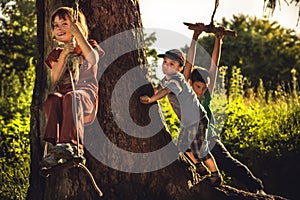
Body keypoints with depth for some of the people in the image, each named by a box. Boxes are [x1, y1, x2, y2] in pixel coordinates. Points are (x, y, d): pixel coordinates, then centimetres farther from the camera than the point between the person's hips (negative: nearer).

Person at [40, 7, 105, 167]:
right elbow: (55, 78, 8)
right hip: (63, 92, 3)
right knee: (52, 99, -36)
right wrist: (64, 55, -4)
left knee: (71, 98, -40)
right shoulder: (57, 54, 27)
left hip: (85, 93, -3)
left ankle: (73, 145, -55)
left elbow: (93, 59, -9)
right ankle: (52, 147, -49)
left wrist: (78, 34, -6)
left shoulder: (89, 47, 18)